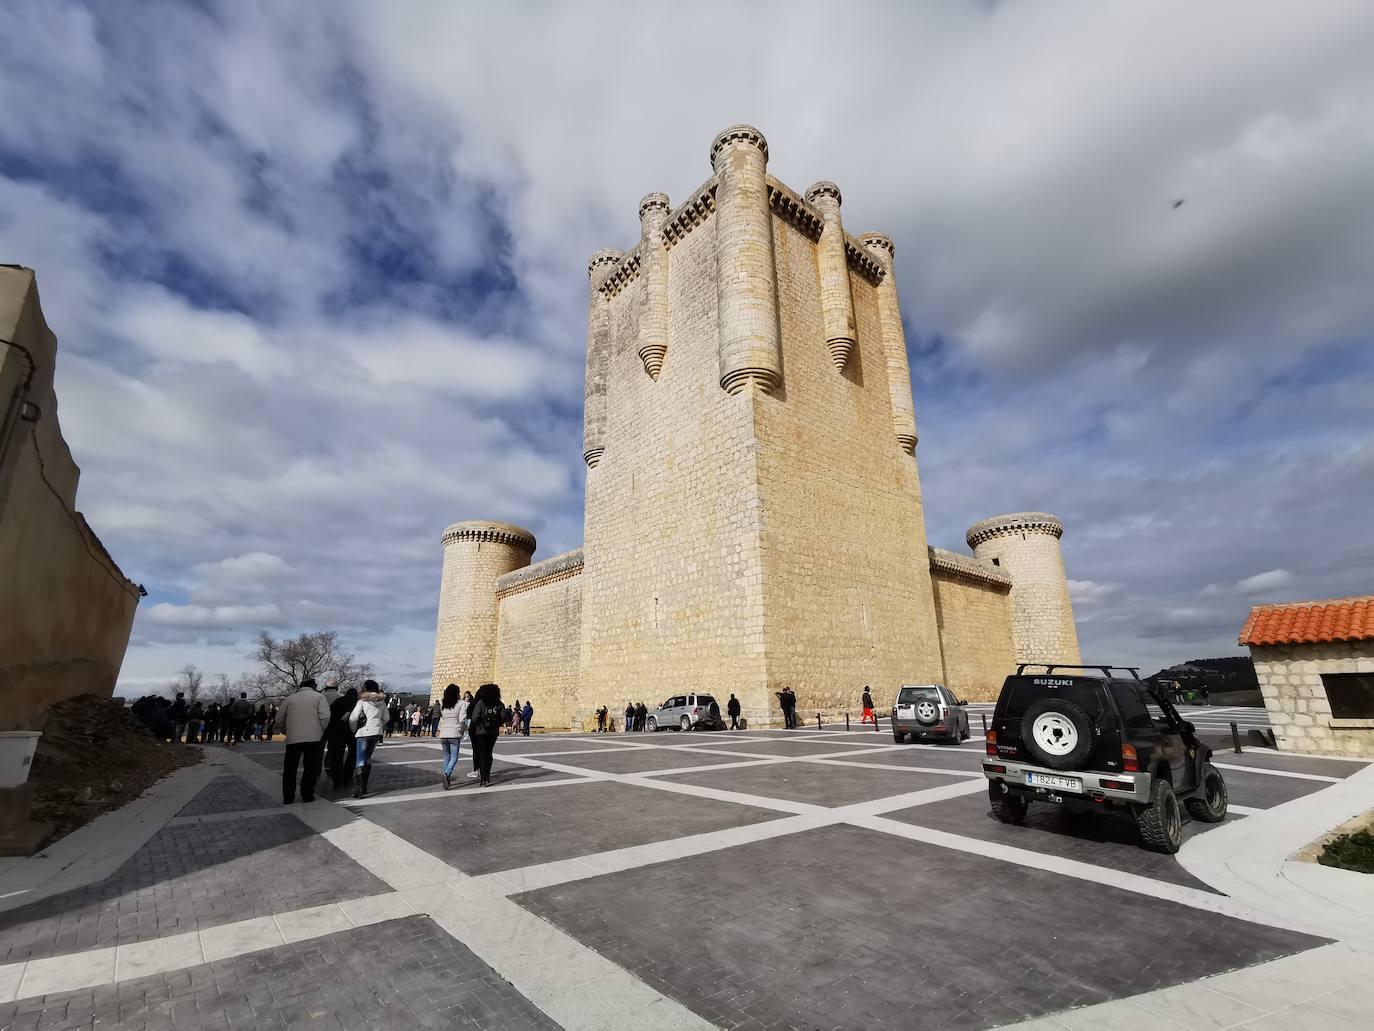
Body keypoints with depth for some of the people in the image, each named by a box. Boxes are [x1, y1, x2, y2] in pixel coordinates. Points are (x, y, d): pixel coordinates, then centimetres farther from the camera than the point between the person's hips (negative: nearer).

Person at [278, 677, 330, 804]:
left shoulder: (289, 699, 10)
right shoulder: (319, 697, 1)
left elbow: (281, 720, 11)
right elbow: (325, 717, -9)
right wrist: (321, 731, 7)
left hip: (292, 739, 2)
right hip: (313, 738, -2)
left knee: (289, 769, 14)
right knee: (311, 768, 8)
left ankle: (287, 797, 16)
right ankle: (307, 795, 9)